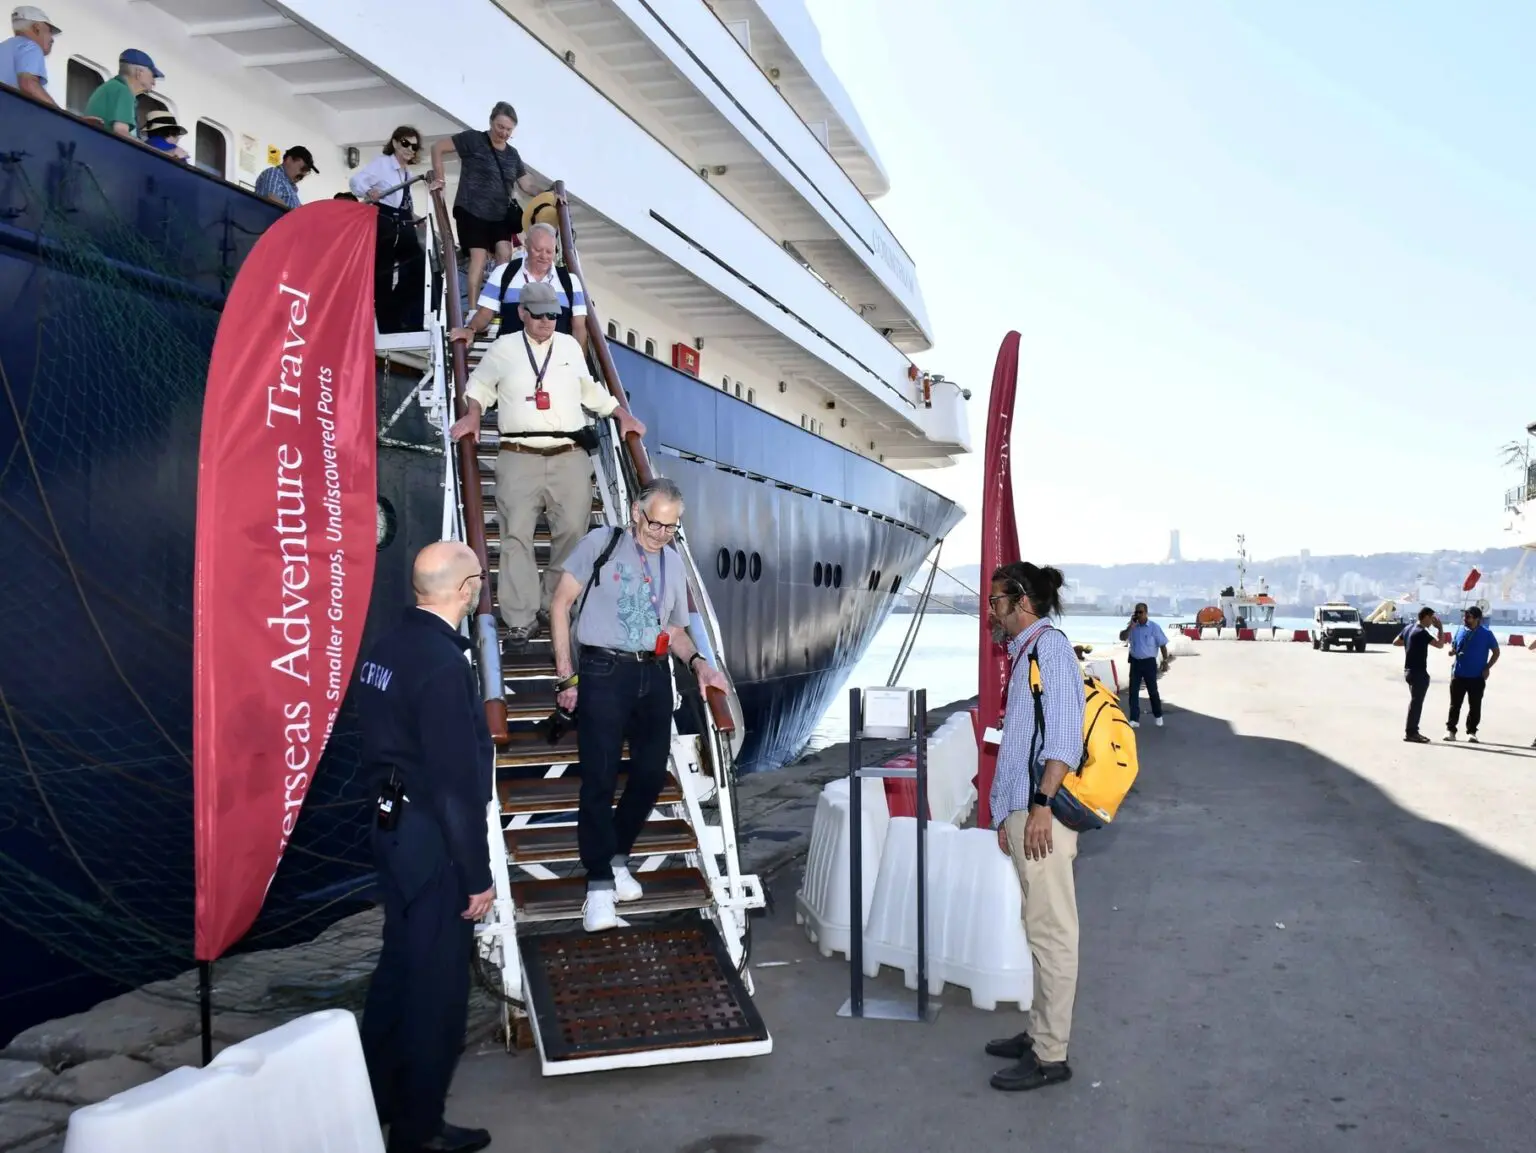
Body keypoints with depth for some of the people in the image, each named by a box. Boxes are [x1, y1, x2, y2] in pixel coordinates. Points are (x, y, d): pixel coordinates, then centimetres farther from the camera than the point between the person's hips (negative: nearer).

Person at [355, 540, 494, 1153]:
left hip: (392, 827, 9)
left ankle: (376, 1100, 37)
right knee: (437, 984, 6)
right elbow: (456, 785, -24)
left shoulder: (386, 648, 4)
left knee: (398, 965, 22)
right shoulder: (444, 666, -25)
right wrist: (477, 875, -16)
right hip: (432, 840, -9)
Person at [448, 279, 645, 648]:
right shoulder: (504, 348, 11)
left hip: (569, 457, 2)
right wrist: (472, 415, 2)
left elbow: (592, 391, 27)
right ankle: (520, 619, -7)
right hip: (519, 458, -2)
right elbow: (480, 385, 19)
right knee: (517, 537, -9)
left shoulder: (570, 346, 17)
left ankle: (556, 607, 10)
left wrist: (623, 416, 21)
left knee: (572, 533, -4)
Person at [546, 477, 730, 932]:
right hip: (604, 671, -5)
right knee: (600, 777, -6)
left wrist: (697, 662, -2)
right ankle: (599, 882, 1)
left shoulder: (673, 562, 12)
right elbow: (561, 605, -1)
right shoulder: (601, 543, -2)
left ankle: (618, 857, 29)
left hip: (654, 674, 5)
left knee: (651, 773, 8)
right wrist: (566, 675, -5)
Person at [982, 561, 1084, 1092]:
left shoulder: (1050, 644, -9)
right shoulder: (1027, 653, 20)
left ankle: (1050, 1056, 1)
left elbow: (1064, 731, -20)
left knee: (1051, 930, -5)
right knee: (1041, 929, 15)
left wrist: (1041, 804, -25)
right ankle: (1040, 1033, 25)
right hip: (1024, 809, 10)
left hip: (1042, 812, -10)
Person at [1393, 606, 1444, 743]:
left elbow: (1396, 642, 17)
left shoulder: (1408, 628, 8)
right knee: (1416, 702, -4)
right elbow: (1440, 644, -21)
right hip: (1418, 672, -9)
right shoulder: (1422, 633, -18)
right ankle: (1411, 733, -1)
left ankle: (1413, 731, 21)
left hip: (1409, 670, 9)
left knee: (1415, 701, 16)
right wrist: (1439, 628, -12)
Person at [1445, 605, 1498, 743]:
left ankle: (1471, 732, 15)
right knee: (1455, 704, 5)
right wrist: (1452, 652, -5)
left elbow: (1496, 652, 2)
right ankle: (1450, 730, 10)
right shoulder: (1460, 630, 4)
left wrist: (1487, 668, -5)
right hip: (1458, 675, 2)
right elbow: (1453, 648, 17)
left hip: (1477, 677, -2)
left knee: (1475, 706, 5)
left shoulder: (1486, 633, -6)